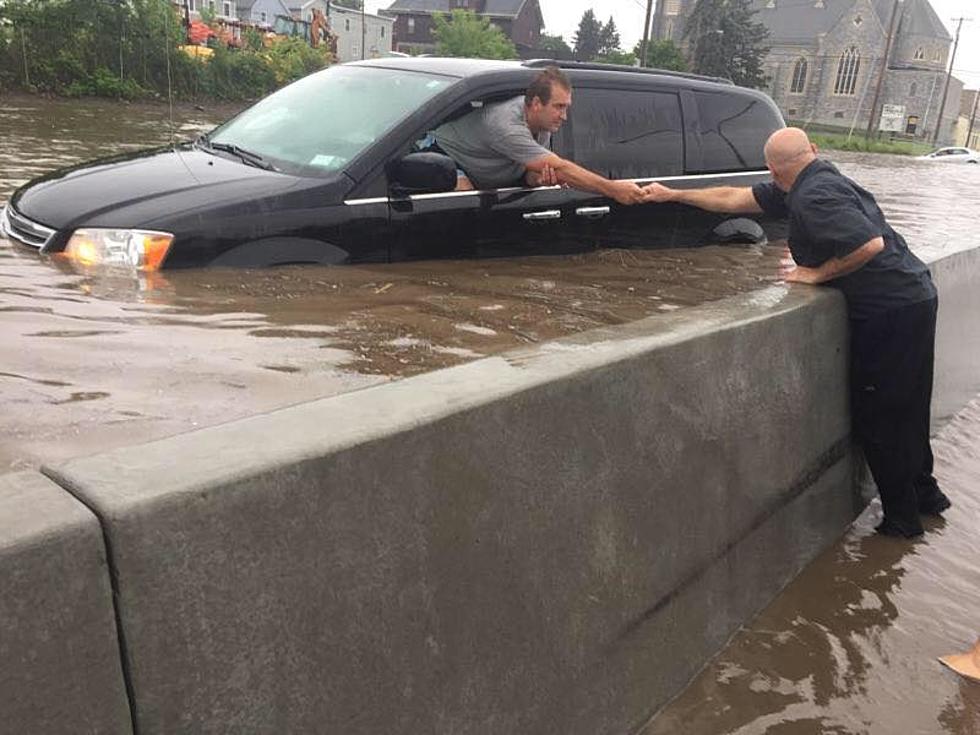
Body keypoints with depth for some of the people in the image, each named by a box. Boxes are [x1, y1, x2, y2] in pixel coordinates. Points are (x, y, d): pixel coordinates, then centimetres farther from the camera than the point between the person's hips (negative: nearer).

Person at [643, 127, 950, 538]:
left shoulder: (814, 196, -19)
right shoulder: (811, 186, 12)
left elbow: (871, 244, -28)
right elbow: (733, 198, 18)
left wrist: (818, 274, -14)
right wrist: (673, 195, 23)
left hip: (892, 310, -10)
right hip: (913, 298, 10)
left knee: (879, 416, 1)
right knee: (904, 411, 20)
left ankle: (902, 519, 14)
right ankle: (925, 495, 36)